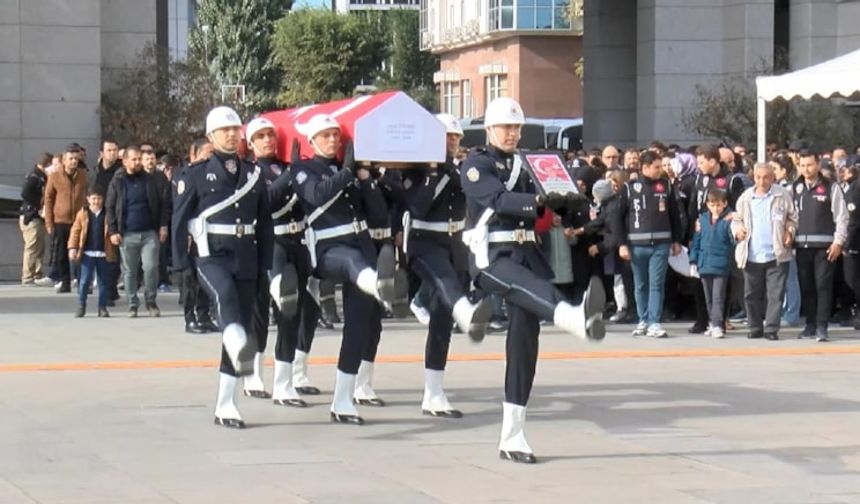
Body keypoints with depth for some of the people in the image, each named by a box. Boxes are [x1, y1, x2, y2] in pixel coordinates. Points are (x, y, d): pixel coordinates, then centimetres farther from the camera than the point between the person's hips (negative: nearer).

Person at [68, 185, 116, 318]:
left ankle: (102, 307, 13)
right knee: (84, 280, -1)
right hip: (88, 253, -1)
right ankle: (81, 306, 8)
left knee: (103, 281, 5)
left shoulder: (107, 214, 4)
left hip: (103, 254, 1)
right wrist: (72, 248, -5)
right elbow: (75, 231, 2)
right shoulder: (83, 214, 3)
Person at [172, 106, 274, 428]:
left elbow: (265, 224, 13)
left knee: (242, 325, 3)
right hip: (212, 256, -4)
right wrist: (182, 264, -7)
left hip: (247, 261, 4)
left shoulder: (254, 174, 11)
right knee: (225, 293, -36)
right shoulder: (196, 175, 2)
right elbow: (179, 221, 0)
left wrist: (267, 265, 8)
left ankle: (225, 405, 10)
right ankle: (241, 351, -60)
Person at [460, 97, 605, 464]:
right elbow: (498, 199, -20)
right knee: (535, 289, -37)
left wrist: (562, 202, -8)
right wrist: (540, 200, -36)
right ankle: (579, 318, -72)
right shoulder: (475, 165, -2)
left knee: (525, 340, 2)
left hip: (525, 253, 7)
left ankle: (512, 437, 7)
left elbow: (536, 210, 13)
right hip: (491, 255, -7)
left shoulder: (521, 167, 21)